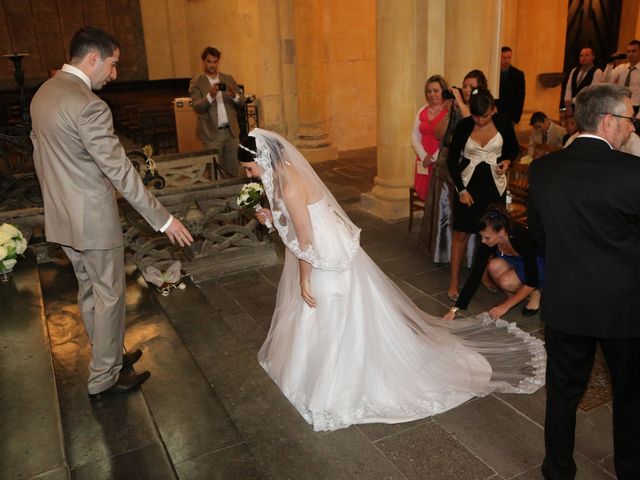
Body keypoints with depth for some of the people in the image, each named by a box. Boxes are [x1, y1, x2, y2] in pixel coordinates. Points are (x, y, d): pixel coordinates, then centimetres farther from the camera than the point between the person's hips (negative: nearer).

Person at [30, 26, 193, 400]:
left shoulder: (43, 94, 6)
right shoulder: (88, 105, -23)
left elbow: (40, 155, 15)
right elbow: (120, 172, -24)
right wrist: (163, 219, -19)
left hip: (61, 215, 9)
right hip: (93, 219, -9)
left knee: (90, 292, 20)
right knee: (109, 296, 6)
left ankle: (109, 355, 37)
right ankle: (104, 378, 20)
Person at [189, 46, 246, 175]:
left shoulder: (228, 79, 11)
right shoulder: (196, 83, 0)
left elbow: (242, 101, 6)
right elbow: (197, 108, -11)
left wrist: (234, 95, -16)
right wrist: (210, 95, -27)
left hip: (231, 131, 4)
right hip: (211, 134, -3)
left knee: (232, 171, 8)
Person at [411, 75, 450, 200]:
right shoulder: (422, 111, 12)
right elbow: (415, 137, 8)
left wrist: (433, 158, -12)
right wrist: (424, 156, -6)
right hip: (423, 162, 6)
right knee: (424, 194, 7)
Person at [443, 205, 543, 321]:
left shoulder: (522, 238, -37)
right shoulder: (488, 241, -23)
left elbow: (531, 281, -31)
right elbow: (476, 274, -22)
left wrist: (506, 305, -28)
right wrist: (455, 309, -26)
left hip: (539, 266, -5)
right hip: (518, 263, 5)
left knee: (505, 281, -31)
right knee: (494, 266, -27)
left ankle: (534, 294, -2)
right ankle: (513, 295, -2)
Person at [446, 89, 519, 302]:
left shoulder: (503, 123, -5)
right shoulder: (463, 126, -8)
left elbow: (514, 148, 12)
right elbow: (452, 160, -2)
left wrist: (507, 161, -11)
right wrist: (461, 189, -8)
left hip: (495, 184, 1)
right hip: (468, 183, -1)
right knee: (461, 233, -2)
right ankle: (454, 282, 7)